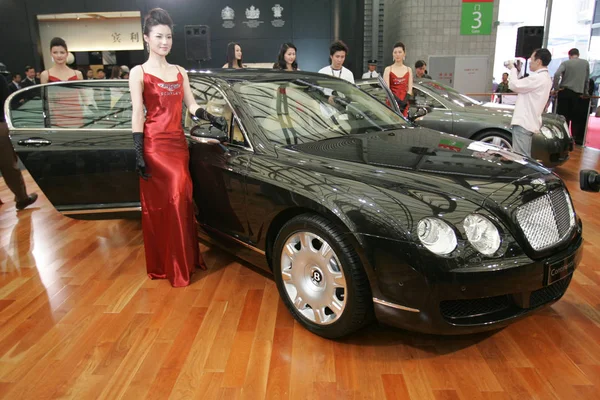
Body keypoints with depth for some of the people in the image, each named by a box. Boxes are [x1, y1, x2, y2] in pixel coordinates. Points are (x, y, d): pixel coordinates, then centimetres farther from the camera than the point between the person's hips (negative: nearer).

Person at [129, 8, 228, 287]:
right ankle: (161, 265, 14)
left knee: (181, 201, 8)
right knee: (157, 206, 0)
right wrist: (139, 154, -11)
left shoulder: (180, 72, 14)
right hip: (155, 145, -5)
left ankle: (185, 260, 22)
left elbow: (192, 106, 14)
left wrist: (214, 120, -5)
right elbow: (137, 114, -6)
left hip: (179, 143, 5)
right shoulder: (138, 73, -1)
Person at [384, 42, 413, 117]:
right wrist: (398, 101, -18)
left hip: (404, 104, 2)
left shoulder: (408, 70, 12)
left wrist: (404, 102, -14)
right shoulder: (388, 69, 5)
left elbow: (410, 89, 4)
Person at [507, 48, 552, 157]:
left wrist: (513, 69, 1)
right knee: (524, 157, 13)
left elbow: (514, 85, -14)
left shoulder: (538, 78, -17)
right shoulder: (545, 77, 17)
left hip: (523, 122, -11)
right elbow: (521, 87, 20)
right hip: (527, 122, 11)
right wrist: (517, 72, 12)